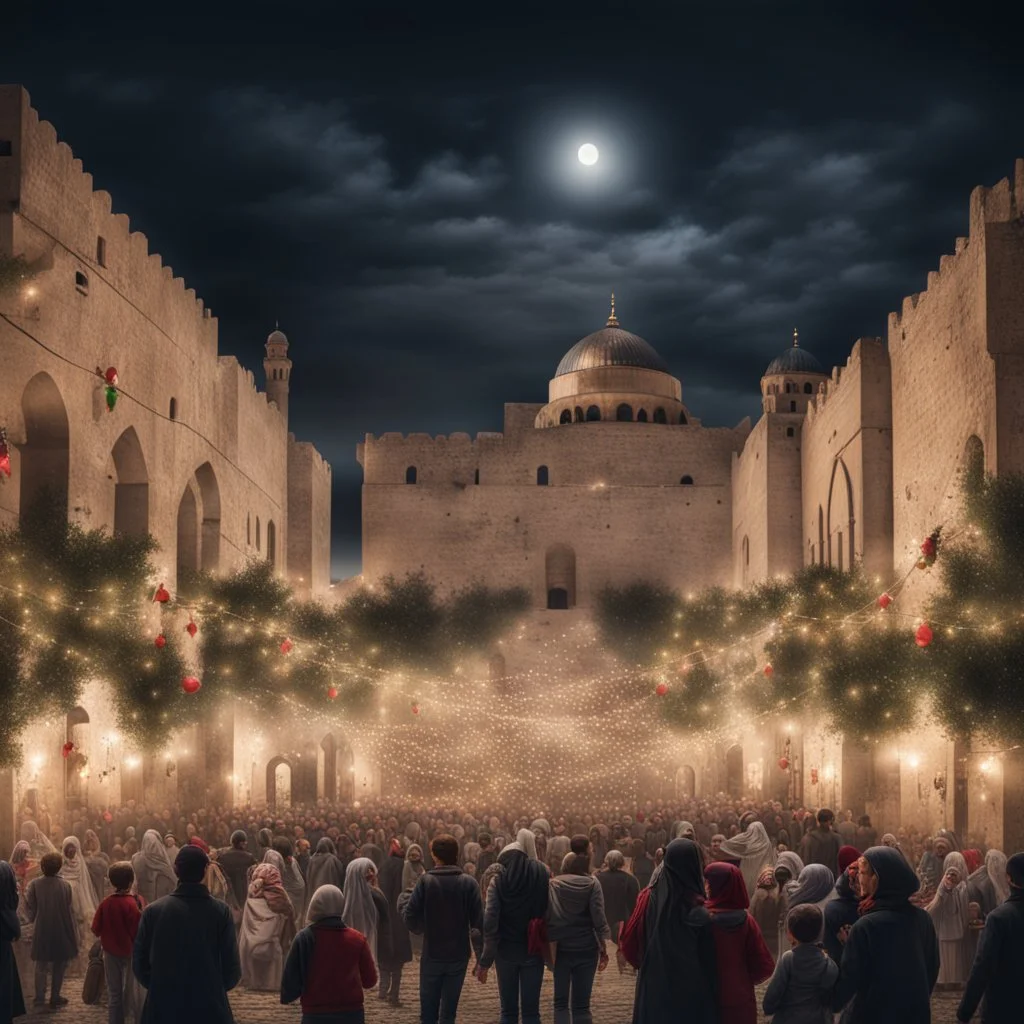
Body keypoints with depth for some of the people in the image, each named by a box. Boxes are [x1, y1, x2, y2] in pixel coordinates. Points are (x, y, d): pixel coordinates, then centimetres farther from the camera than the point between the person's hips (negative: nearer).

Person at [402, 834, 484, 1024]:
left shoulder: (425, 881, -10)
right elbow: (478, 921, -10)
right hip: (459, 955, 1)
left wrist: (406, 901, 6)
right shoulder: (468, 883, -7)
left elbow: (410, 918, -13)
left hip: (432, 955, -1)